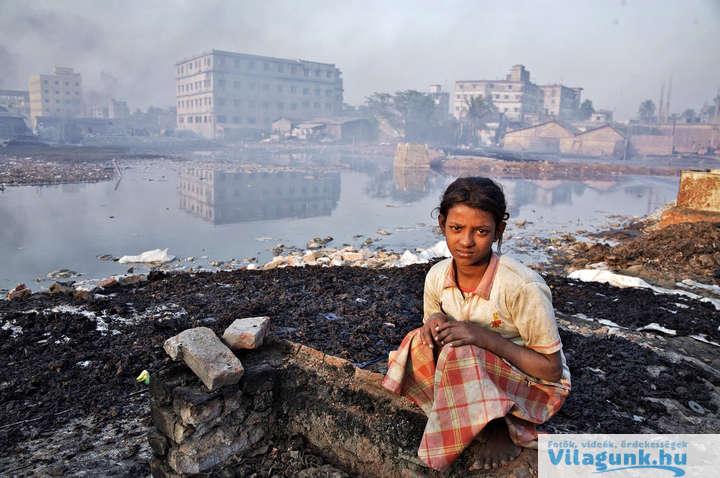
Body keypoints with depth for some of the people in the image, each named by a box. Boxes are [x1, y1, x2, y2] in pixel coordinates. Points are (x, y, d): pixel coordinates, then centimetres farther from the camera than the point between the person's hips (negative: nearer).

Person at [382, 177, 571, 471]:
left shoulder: (523, 287, -28)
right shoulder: (437, 277, -11)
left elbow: (552, 369, -20)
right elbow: (433, 318, 7)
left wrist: (485, 338, -31)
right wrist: (436, 323, -19)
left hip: (536, 385, -5)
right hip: (481, 379, 6)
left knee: (460, 352, -32)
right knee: (422, 341, -19)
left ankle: (502, 429, -8)